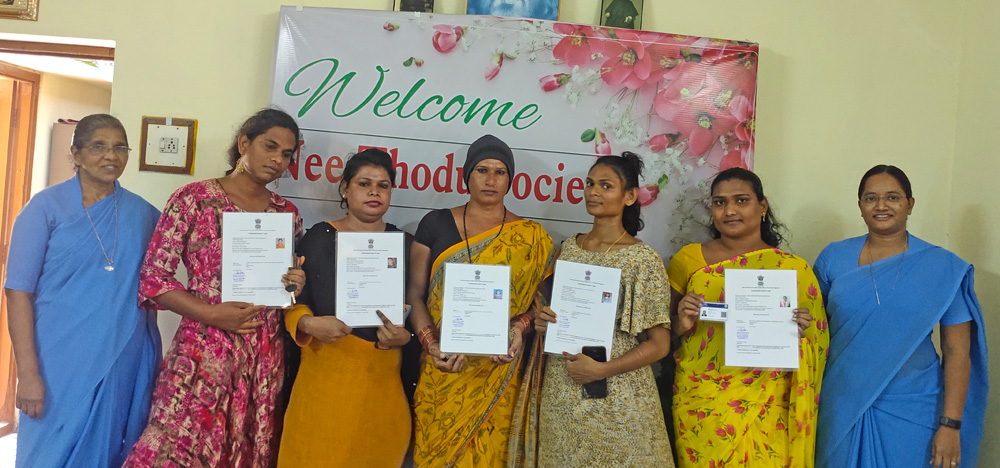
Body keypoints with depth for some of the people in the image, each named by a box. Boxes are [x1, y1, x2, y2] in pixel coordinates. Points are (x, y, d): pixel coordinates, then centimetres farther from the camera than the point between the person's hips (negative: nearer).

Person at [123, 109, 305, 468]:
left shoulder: (287, 213, 12)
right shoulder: (193, 199, 0)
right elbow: (154, 278, -2)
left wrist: (295, 286, 0)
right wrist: (211, 313, -13)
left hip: (266, 358, 4)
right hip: (203, 353, -4)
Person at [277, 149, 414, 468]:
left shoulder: (405, 245, 7)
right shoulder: (318, 238, 2)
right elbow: (292, 303, 2)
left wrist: (405, 335, -11)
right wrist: (309, 324, -18)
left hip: (385, 380, 2)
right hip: (326, 375, -1)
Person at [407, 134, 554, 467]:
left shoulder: (531, 237, 2)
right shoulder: (435, 224, 4)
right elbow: (415, 293, 2)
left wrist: (520, 327, -16)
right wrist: (431, 344, -12)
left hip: (496, 373, 0)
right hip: (442, 368, 1)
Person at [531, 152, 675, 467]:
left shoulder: (643, 259, -9)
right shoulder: (568, 247, 6)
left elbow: (659, 345, -9)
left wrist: (602, 370, -18)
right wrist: (542, 323, -4)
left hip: (616, 399, -4)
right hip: (560, 396, 5)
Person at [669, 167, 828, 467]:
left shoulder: (794, 269, 2)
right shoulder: (688, 259, 2)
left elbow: (818, 344, 9)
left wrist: (801, 334, -12)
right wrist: (682, 325, -13)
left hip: (766, 410, 0)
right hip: (700, 406, 0)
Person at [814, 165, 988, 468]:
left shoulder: (944, 267, -3)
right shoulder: (834, 257, 1)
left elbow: (957, 352, -4)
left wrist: (951, 426, -9)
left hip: (912, 413, -1)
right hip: (843, 408, 1)